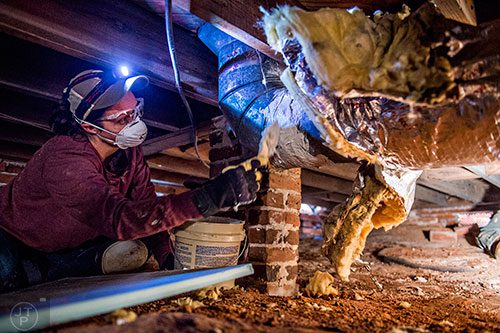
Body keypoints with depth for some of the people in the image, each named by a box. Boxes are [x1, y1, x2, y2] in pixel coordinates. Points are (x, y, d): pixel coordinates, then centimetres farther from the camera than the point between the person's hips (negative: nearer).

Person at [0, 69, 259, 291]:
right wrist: (207, 198, -63)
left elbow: (148, 209, -15)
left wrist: (168, 259, -31)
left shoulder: (130, 153, -15)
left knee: (134, 251, -18)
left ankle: (39, 274, -2)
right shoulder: (65, 159, -38)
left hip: (72, 242, 5)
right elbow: (119, 218, -53)